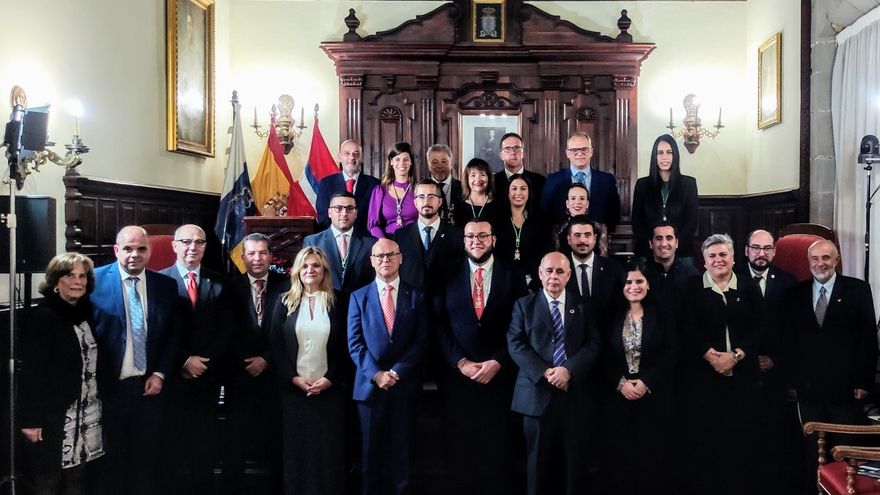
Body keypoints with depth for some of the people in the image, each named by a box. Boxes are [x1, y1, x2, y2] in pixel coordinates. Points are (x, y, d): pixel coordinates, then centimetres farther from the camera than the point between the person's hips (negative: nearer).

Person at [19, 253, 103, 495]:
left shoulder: (85, 314, 9)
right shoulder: (43, 316, -12)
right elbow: (30, 371, -16)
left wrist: (97, 404, 10)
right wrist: (30, 418, -19)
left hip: (85, 415, 6)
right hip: (53, 415, -6)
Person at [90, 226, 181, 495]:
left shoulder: (166, 285, 4)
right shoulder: (94, 280, -5)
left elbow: (174, 334, 7)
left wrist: (160, 374, -4)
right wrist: (93, 385, -10)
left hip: (150, 387, 2)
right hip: (108, 388, -2)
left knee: (146, 463, 13)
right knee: (107, 462, 12)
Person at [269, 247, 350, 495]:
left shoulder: (337, 303, 4)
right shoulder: (286, 302, 6)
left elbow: (344, 347, 1)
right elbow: (276, 345, 2)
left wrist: (330, 379, -9)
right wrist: (294, 378, -9)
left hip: (329, 388, 0)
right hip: (293, 388, 1)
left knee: (328, 449, 3)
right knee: (296, 448, 5)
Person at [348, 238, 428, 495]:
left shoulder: (416, 296, 5)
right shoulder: (359, 297, 6)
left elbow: (421, 341, -3)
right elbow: (355, 343, -1)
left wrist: (396, 372, -13)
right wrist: (376, 374, -13)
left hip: (405, 385, 0)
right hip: (370, 385, 0)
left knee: (400, 452, 8)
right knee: (371, 452, 9)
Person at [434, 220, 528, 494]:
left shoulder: (513, 275, 4)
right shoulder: (449, 274, 5)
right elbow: (440, 325, 1)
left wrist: (497, 362, -9)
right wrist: (460, 362, -8)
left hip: (500, 374, 0)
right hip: (458, 374, 1)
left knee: (499, 448, 5)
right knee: (460, 446, 5)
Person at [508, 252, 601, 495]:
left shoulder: (583, 306, 9)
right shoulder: (524, 305, 7)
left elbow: (594, 345, 0)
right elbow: (515, 344, -2)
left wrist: (569, 369, -15)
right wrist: (544, 372, -14)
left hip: (574, 393, 1)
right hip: (537, 392, -1)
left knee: (575, 461, 7)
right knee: (539, 460, 7)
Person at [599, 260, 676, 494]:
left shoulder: (663, 314, 3)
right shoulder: (612, 316, 6)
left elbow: (670, 354, -4)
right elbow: (604, 357, 3)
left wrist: (646, 382, -14)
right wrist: (620, 384, -11)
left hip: (654, 397, -1)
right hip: (618, 397, 1)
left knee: (652, 457, 3)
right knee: (620, 456, 4)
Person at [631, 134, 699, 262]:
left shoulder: (689, 183, 4)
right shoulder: (642, 184, 6)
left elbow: (692, 220, 1)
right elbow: (636, 221, 4)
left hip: (681, 253, 0)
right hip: (649, 253, 1)